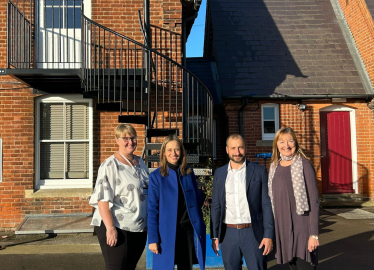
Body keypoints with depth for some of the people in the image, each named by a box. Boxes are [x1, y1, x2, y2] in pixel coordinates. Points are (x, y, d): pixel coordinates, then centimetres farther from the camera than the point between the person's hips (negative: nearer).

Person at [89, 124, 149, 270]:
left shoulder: (140, 162, 11)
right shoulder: (110, 165, -11)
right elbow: (103, 199, -17)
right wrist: (110, 228, -23)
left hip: (139, 228, 7)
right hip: (117, 228, -7)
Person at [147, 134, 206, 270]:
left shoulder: (189, 173, 6)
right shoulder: (156, 176, -5)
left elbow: (197, 202, 11)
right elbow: (152, 210, -6)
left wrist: (200, 228, 7)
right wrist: (153, 239, -10)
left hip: (188, 230, 3)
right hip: (167, 232, -3)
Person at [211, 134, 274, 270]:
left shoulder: (259, 171, -1)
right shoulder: (219, 173, 6)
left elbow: (267, 205, -2)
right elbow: (216, 206, 9)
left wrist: (269, 235, -8)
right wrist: (214, 236, 6)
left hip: (253, 233, -2)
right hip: (228, 233, 2)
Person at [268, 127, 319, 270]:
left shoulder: (304, 165, -8)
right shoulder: (274, 167, 7)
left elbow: (314, 202, -10)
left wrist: (314, 234, -13)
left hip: (301, 228, -5)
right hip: (282, 228, 5)